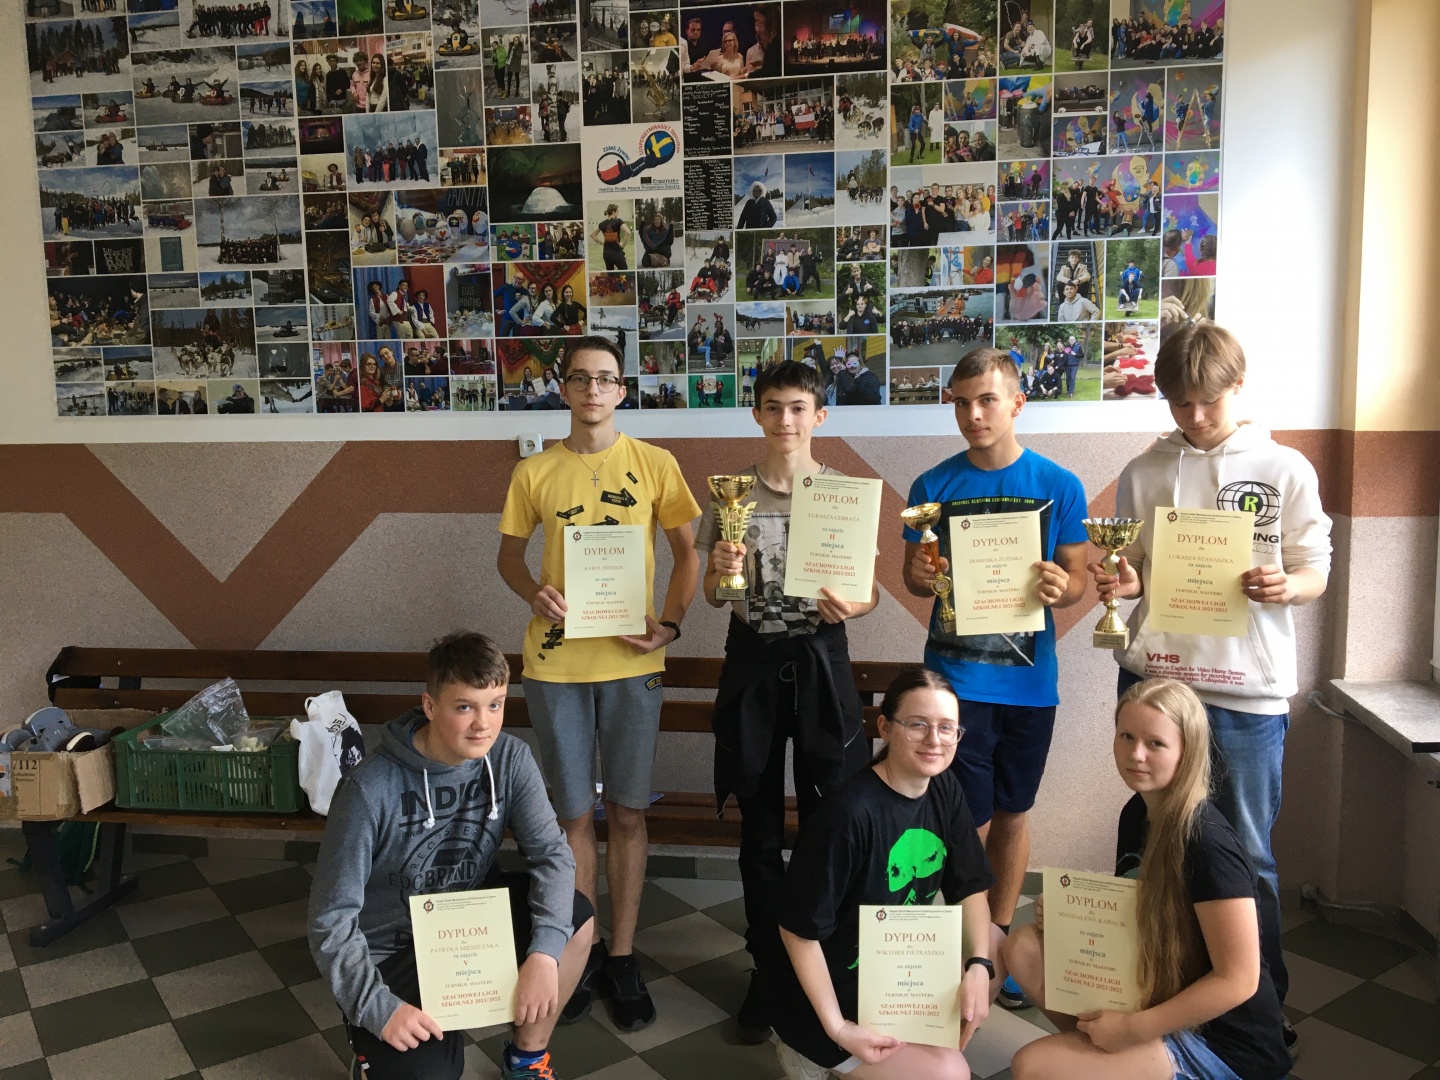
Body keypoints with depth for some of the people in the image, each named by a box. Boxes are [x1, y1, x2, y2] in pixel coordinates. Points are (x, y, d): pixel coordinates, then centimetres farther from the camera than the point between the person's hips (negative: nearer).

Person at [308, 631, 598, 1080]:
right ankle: (371, 1041, 13)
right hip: (393, 949, -4)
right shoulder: (370, 789, -25)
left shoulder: (510, 759, -13)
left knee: (576, 917, -19)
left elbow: (552, 853, -17)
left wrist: (545, 951, -31)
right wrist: (379, 1007, -29)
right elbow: (332, 919, -20)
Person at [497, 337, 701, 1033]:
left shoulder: (654, 465, 1)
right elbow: (509, 553, 13)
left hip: (631, 660, 0)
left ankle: (622, 958, 23)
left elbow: (686, 551, 6)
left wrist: (670, 624, -7)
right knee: (574, 813, 9)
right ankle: (584, 951, 27)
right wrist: (533, 592, -8)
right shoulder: (534, 473, 3)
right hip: (555, 660, 1)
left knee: (627, 813, 7)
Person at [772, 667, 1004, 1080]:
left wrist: (978, 966, -15)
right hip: (834, 992, -8)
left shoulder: (943, 789, -5)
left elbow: (969, 888, 2)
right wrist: (836, 1028, -23)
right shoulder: (849, 813, -29)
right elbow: (798, 929, -22)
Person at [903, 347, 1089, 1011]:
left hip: (1029, 677, 1)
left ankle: (1001, 940, 31)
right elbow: (914, 576, 6)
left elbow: (1077, 582, 2)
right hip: (955, 675, -1)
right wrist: (920, 577, -17)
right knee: (971, 820, 0)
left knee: (1012, 813, 14)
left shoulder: (1058, 486, 0)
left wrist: (1061, 588, -20)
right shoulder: (933, 486, 0)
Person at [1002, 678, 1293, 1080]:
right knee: (1025, 948, -4)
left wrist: (1133, 1029, -21)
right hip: (1153, 997, 8)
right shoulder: (1136, 813, 1)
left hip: (1224, 1046, -8)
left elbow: (1238, 981, -23)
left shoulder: (1207, 844, -24)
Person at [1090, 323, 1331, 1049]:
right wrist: (1121, 584, -10)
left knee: (1248, 853, 5)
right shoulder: (1144, 473, 7)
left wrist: (1285, 586, -19)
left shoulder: (1286, 470, 2)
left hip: (1248, 689, -2)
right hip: (1155, 680, 2)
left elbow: (1315, 574, 3)